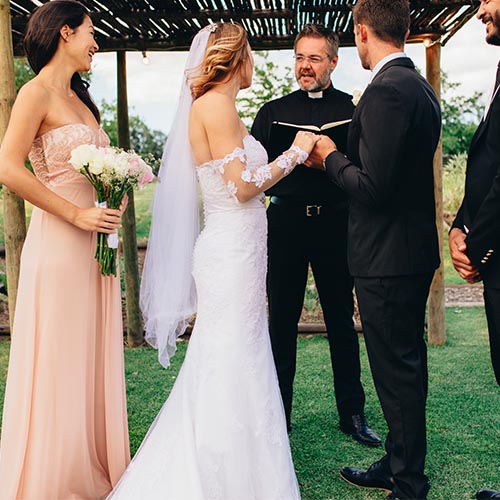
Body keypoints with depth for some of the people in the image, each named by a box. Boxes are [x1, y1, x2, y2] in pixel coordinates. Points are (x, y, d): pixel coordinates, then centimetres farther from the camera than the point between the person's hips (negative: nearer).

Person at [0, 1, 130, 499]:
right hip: (59, 243, -8)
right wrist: (77, 214, -17)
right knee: (59, 362, 0)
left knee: (94, 358, 13)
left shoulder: (79, 98, 17)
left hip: (95, 244, 8)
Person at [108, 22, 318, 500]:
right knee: (233, 369, -2)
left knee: (225, 367, 15)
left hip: (232, 250, 10)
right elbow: (242, 187, -17)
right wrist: (295, 152, -6)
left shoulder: (216, 105, 16)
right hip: (233, 251, -10)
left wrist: (291, 156, 24)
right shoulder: (216, 104, -12)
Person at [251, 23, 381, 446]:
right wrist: (292, 157, -11)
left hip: (336, 225, -1)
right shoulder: (274, 111, 11)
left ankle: (353, 414, 21)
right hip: (286, 224, 1)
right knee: (281, 322, 7)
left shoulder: (354, 110, 5)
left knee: (342, 322, 9)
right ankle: (278, 413, 20)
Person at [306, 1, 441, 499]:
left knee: (397, 373, 2)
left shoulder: (385, 90, -20)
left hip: (387, 257, -10)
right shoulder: (420, 88, 12)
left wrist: (330, 157, -8)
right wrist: (337, 157, 15)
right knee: (406, 366, 19)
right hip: (414, 251, 10)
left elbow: (373, 187, -25)